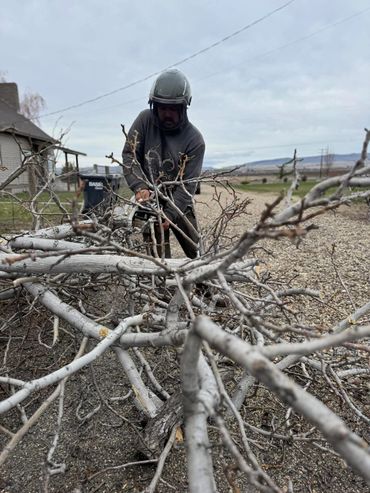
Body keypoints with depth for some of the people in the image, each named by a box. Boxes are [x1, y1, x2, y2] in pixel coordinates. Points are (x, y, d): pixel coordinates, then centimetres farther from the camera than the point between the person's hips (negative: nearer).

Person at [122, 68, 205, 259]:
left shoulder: (195, 139, -13)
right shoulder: (145, 120, -6)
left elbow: (188, 185, -17)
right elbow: (129, 155, -10)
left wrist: (169, 215, -27)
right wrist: (139, 187, -28)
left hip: (179, 205, 0)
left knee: (199, 255, 8)